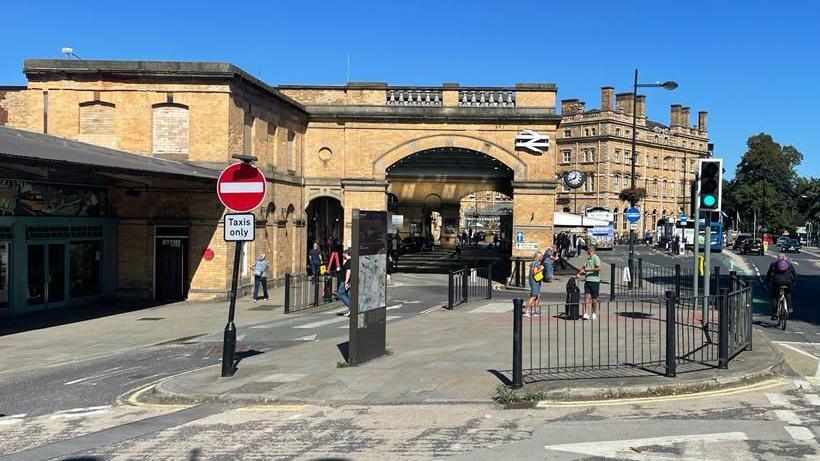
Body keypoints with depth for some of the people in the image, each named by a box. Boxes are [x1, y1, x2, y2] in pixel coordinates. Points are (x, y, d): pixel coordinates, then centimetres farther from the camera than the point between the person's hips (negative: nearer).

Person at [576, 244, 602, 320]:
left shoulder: (596, 258, -8)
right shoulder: (588, 258, 17)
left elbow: (599, 268, -19)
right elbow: (584, 267, 27)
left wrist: (589, 269, -19)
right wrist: (579, 273, 13)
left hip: (594, 280, -6)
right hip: (587, 280, 6)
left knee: (594, 298, 4)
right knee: (587, 296, -3)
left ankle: (594, 313, 16)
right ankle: (585, 313, -7)